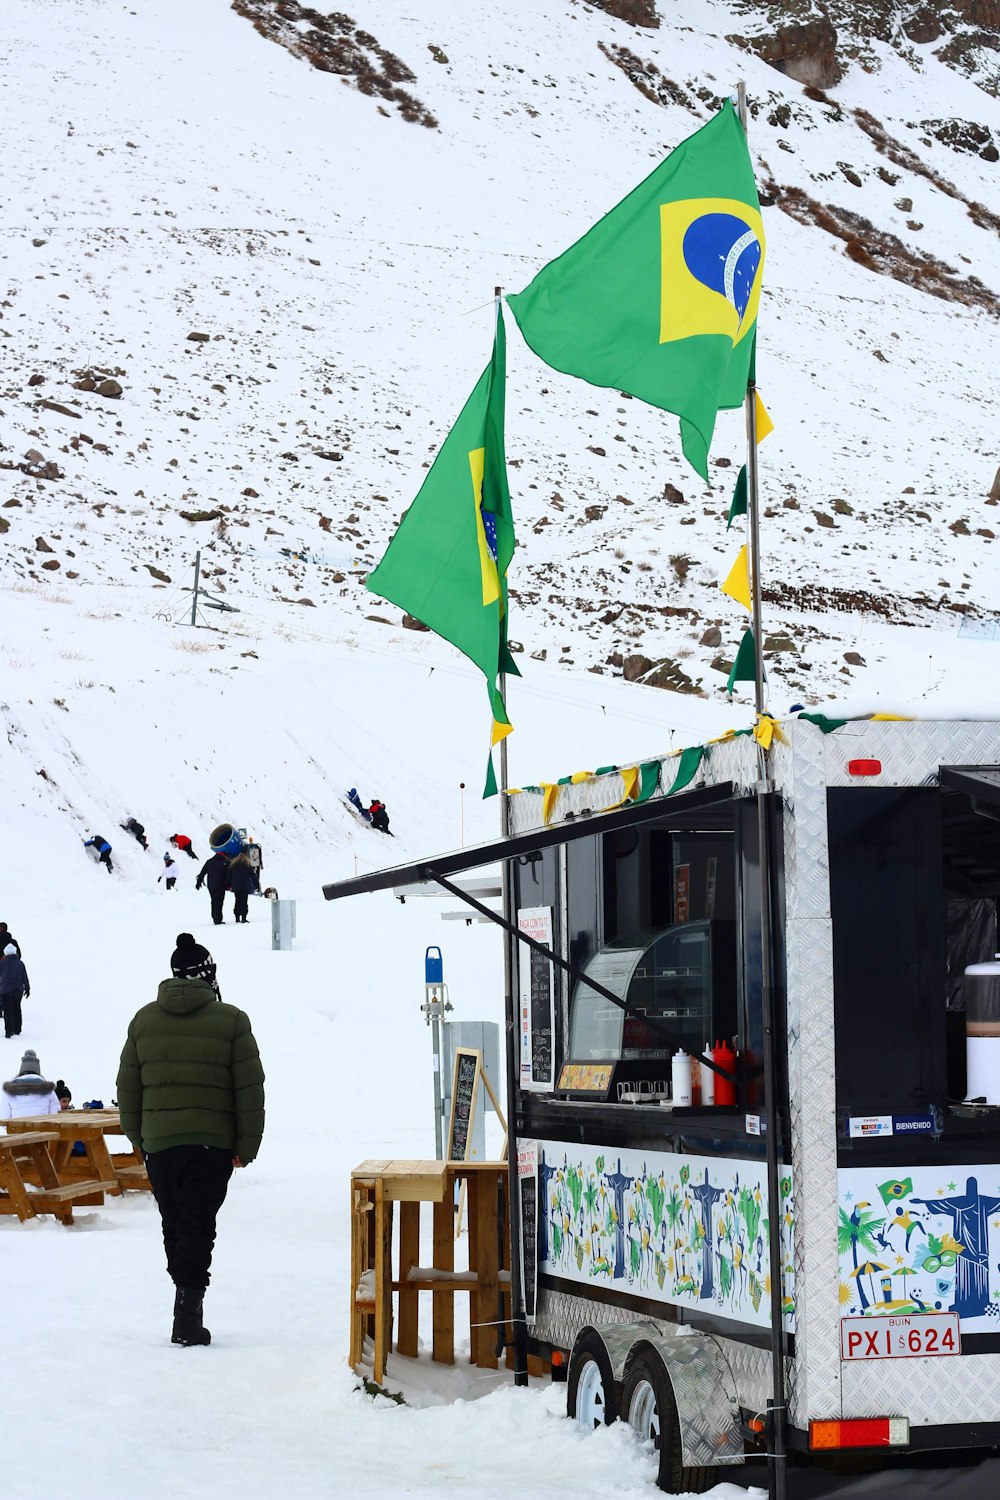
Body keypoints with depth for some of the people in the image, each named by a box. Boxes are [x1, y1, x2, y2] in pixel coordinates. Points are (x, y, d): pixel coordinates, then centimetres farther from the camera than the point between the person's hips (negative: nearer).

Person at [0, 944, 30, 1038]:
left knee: (8, 1010, -2)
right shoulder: (20, 963, 5)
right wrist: (27, 988, 14)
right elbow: (24, 977, 7)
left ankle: (9, 1031, -11)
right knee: (16, 1009, 15)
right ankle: (17, 1030, 19)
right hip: (18, 990, 3)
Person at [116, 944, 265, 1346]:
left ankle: (188, 1299, 17)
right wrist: (246, 1145, 2)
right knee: (198, 1226, -2)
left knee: (174, 1224, 13)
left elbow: (127, 1087, 11)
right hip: (213, 1143, -3)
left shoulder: (143, 1019, 8)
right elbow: (250, 1088, -3)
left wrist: (138, 1138, 19)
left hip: (158, 1143, 3)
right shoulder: (231, 1020, -2)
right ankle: (188, 1307, -13)